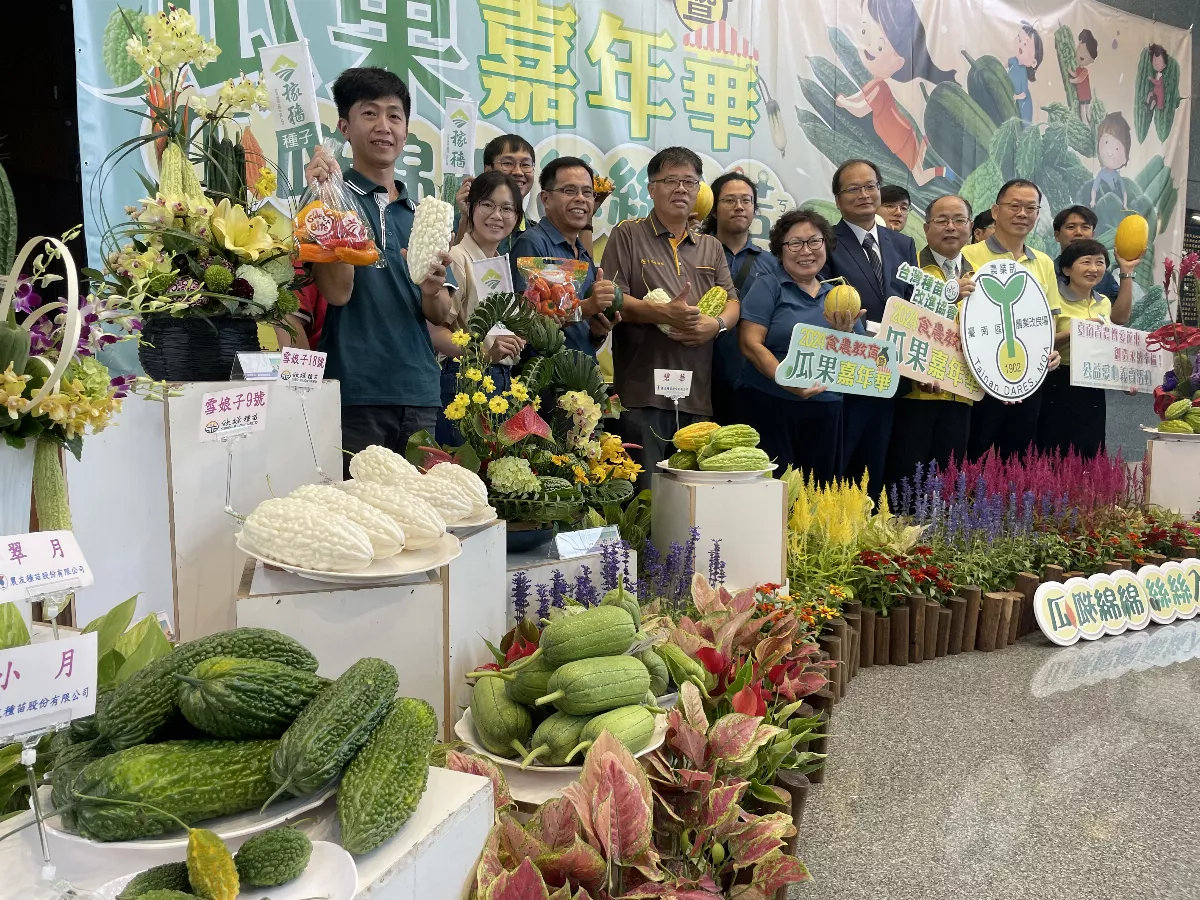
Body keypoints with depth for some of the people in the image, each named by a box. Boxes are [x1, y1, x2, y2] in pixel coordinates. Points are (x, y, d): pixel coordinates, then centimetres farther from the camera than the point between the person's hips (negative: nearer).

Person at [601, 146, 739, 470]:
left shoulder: (711, 247, 21)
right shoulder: (627, 235, 5)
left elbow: (732, 302, 16)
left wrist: (717, 323, -7)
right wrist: (662, 313, -20)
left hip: (699, 395, 5)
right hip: (643, 393, -5)